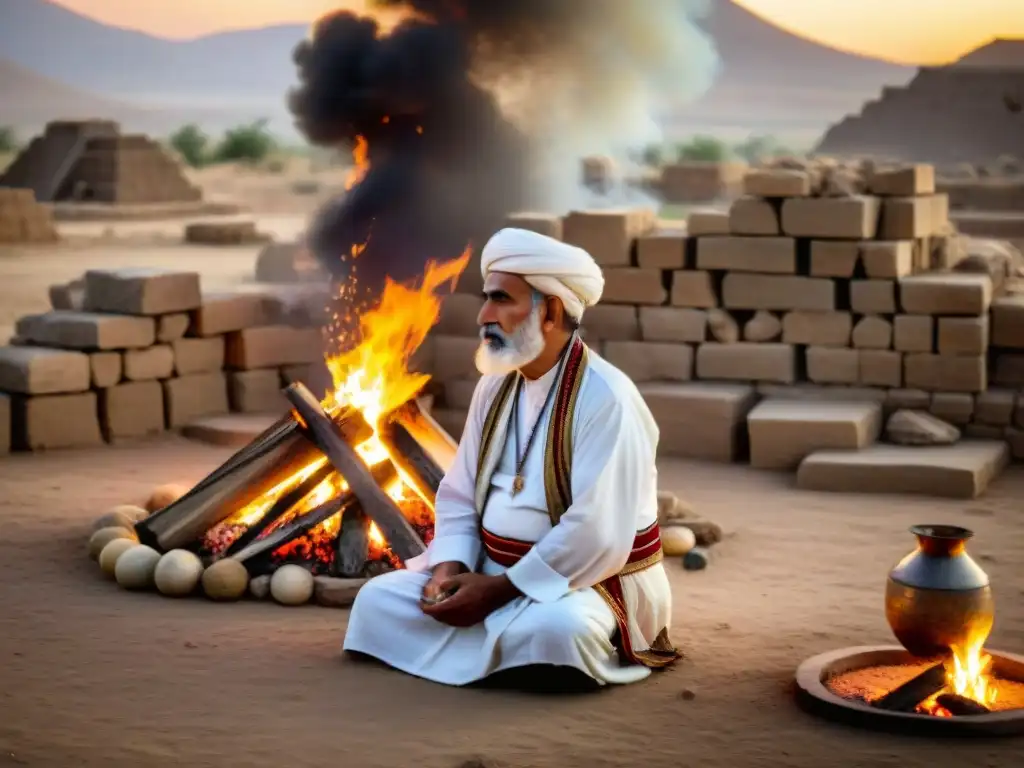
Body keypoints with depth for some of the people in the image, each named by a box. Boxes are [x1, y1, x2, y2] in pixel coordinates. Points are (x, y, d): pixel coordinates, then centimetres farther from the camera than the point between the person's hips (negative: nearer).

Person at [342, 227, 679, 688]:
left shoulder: (606, 399, -19)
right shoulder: (494, 387, 5)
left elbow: (596, 537, -25)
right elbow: (459, 494, 10)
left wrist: (500, 589, -22)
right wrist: (450, 568, -10)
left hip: (579, 583, -7)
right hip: (493, 573, 7)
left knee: (556, 628, -39)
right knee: (377, 600, -5)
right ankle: (514, 643, -6)